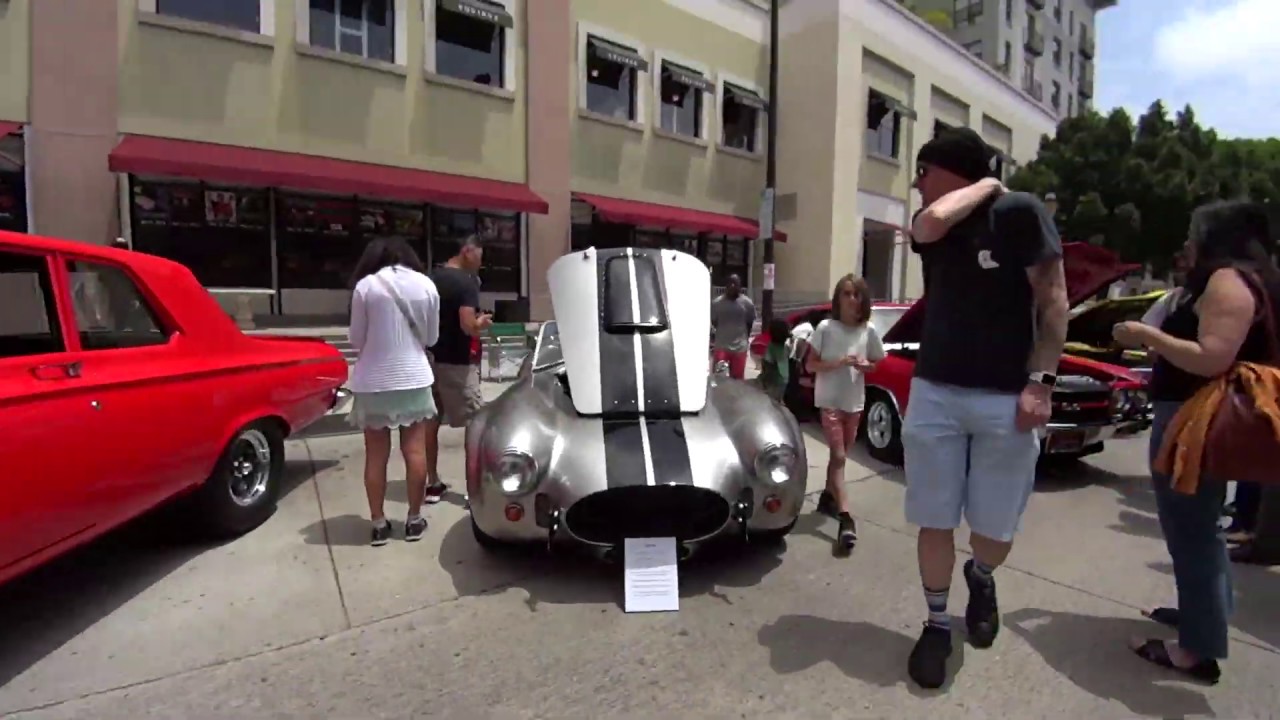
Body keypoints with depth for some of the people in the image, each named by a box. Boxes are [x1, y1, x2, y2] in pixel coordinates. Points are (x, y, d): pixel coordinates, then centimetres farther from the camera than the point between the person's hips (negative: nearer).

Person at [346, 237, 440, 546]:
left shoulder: (365, 286, -7)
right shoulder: (426, 285, 0)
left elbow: (357, 340, 0)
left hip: (373, 383, -1)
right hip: (414, 379, 2)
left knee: (376, 456, 8)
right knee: (415, 452, 9)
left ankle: (378, 524, 17)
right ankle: (414, 520, 18)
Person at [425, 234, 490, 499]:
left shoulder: (430, 279, 10)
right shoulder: (466, 281, -13)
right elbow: (468, 326, -23)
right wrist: (481, 323, -2)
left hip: (430, 359, 8)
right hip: (455, 362, -8)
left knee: (430, 422, 11)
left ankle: (433, 484, 20)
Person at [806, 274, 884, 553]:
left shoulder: (869, 330, 1)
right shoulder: (825, 328, -9)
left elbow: (876, 363, 13)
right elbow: (810, 365, -7)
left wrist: (865, 366, -10)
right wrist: (839, 363, -22)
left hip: (855, 402, 4)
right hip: (829, 401, -4)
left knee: (840, 455, 15)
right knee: (838, 456, -9)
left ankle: (827, 497, 34)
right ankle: (845, 518, -14)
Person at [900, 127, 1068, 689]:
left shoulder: (1019, 212, -3)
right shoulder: (934, 222, 8)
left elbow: (1053, 300, -6)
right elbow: (930, 224, -18)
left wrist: (1041, 382, -12)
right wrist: (984, 184, -2)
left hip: (1006, 399, -3)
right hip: (934, 394, 3)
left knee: (996, 530, 7)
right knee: (935, 521, 7)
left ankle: (981, 578, 42)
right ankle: (937, 624, 26)